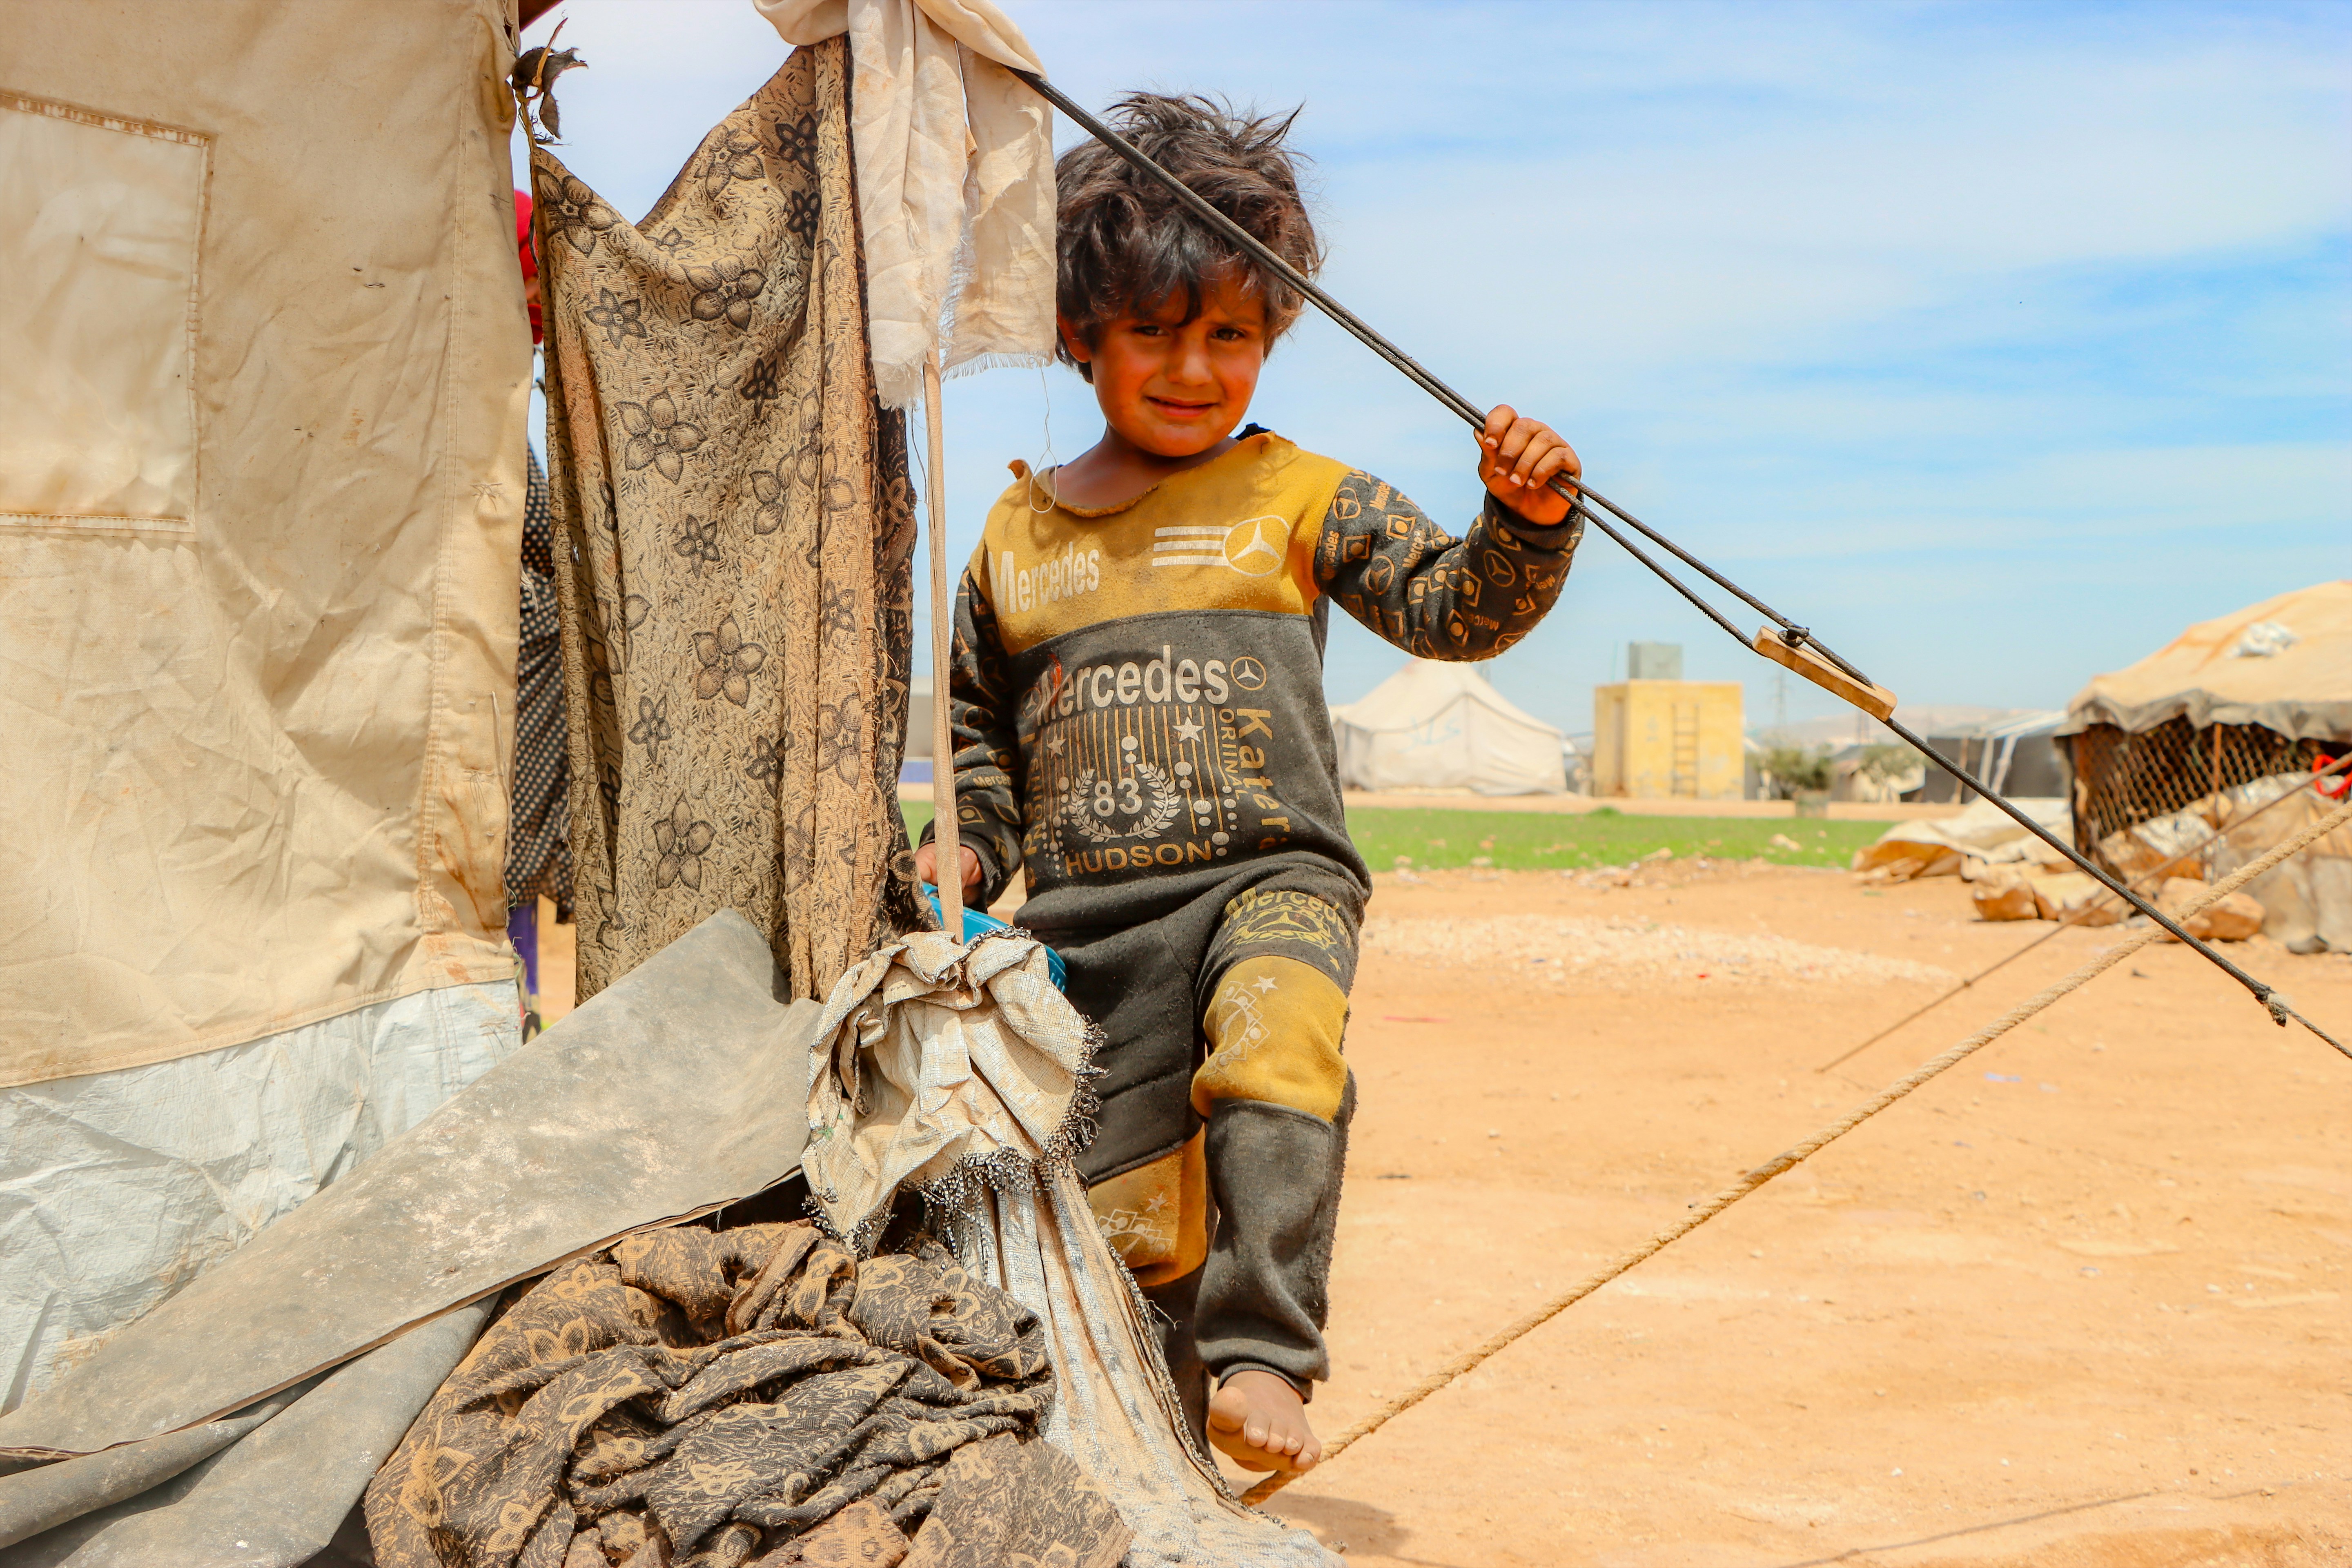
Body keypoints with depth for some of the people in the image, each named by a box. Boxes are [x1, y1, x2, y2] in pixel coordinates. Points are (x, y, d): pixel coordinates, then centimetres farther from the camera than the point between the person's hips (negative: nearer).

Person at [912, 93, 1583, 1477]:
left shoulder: (1301, 501, 5)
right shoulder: (1018, 536, 12)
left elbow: (1451, 608, -1)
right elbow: (984, 729, 22)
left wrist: (1526, 523, -19)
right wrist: (967, 851, 7)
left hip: (1272, 877, -3)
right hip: (1089, 919, 3)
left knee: (1275, 1044, -35)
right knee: (1131, 1224, 6)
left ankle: (1264, 1355, -33)